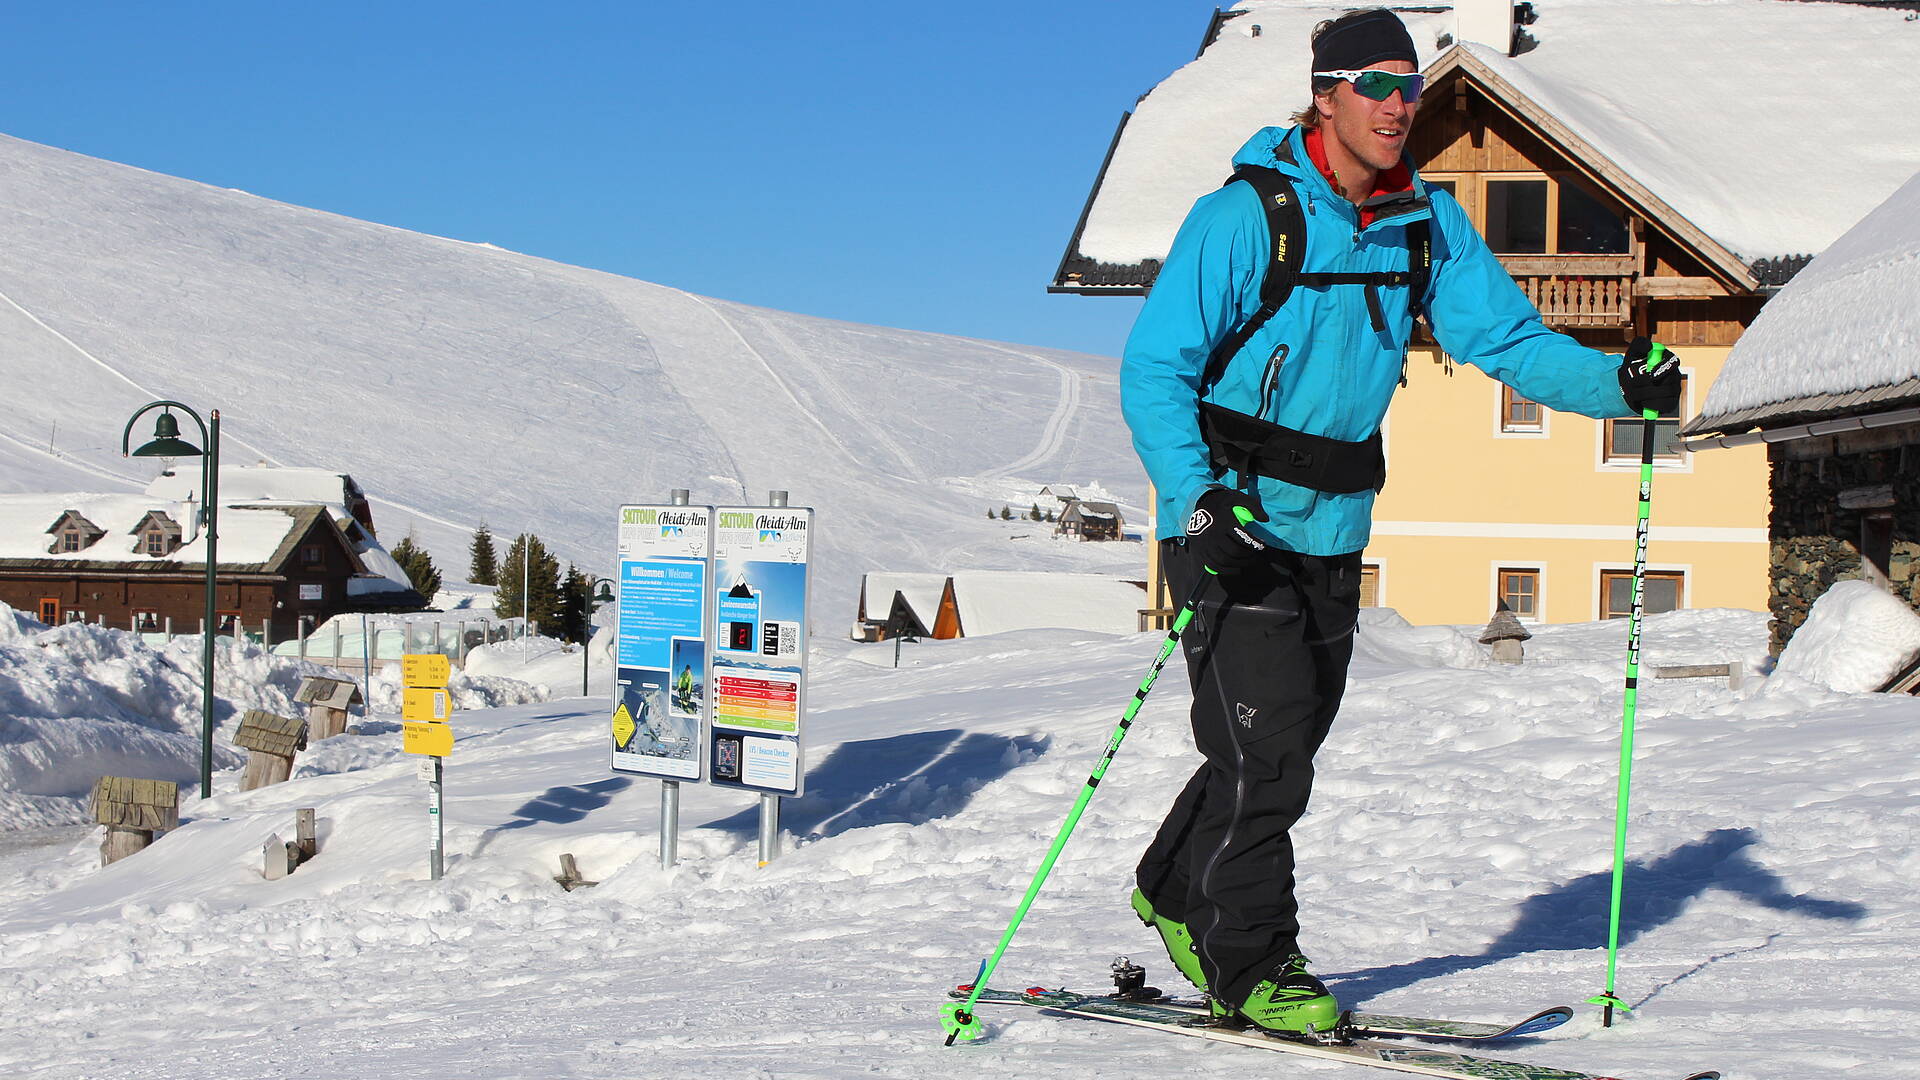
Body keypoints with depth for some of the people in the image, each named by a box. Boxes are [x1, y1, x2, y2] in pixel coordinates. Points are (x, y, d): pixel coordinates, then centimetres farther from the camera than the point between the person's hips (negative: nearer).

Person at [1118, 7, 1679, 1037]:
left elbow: (1507, 336, 2)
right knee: (1265, 758, -9)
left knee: (1285, 748, 15)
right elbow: (1153, 369, -15)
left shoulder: (1429, 223, 3)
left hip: (1334, 531, 6)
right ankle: (1251, 969, 7)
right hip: (1232, 525, -6)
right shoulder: (1246, 215, -15)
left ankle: (1177, 892, 37)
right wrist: (1200, 503, -28)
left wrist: (1614, 381, -16)